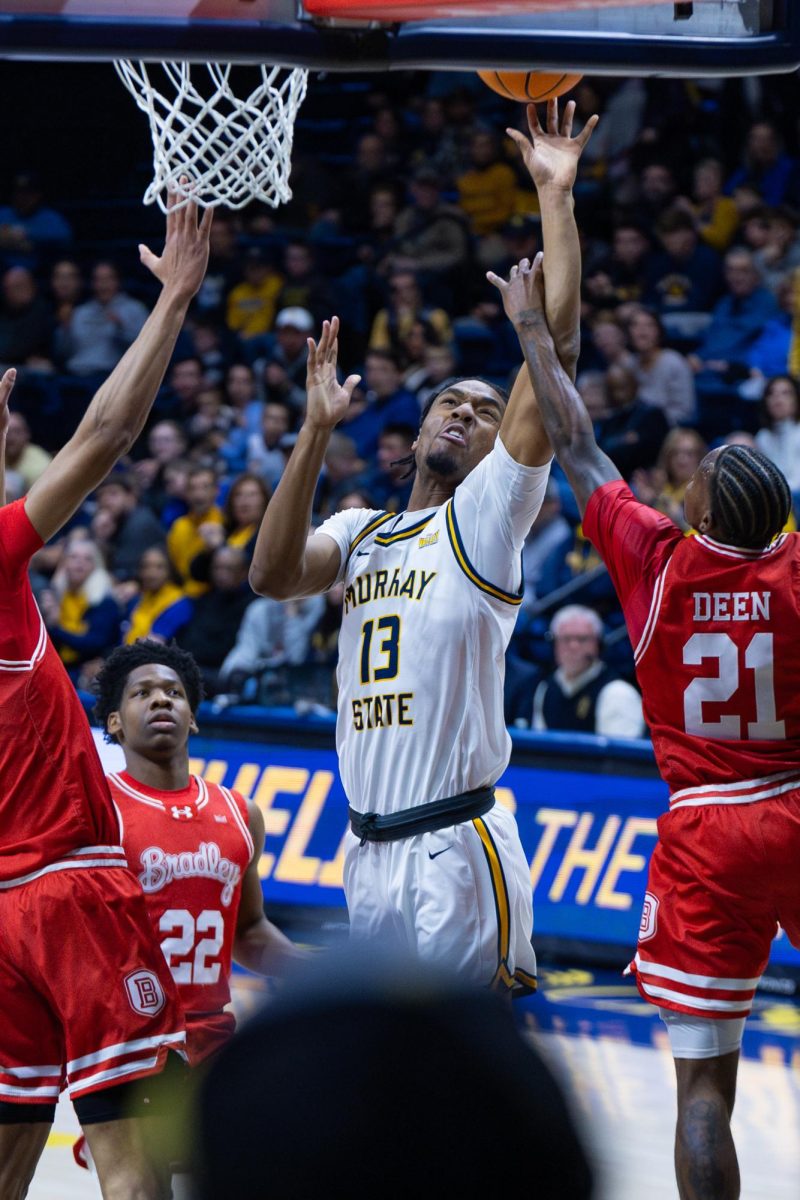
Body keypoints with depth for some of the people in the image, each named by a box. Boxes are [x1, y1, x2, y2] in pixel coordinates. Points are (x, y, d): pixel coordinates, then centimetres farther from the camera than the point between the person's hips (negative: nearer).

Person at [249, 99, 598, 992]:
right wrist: (317, 430, -5)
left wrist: (555, 196, -9)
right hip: (369, 848, 6)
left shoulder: (488, 514, 2)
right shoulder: (361, 532, 19)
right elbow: (274, 575, -3)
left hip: (457, 845, -6)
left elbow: (558, 345, -7)